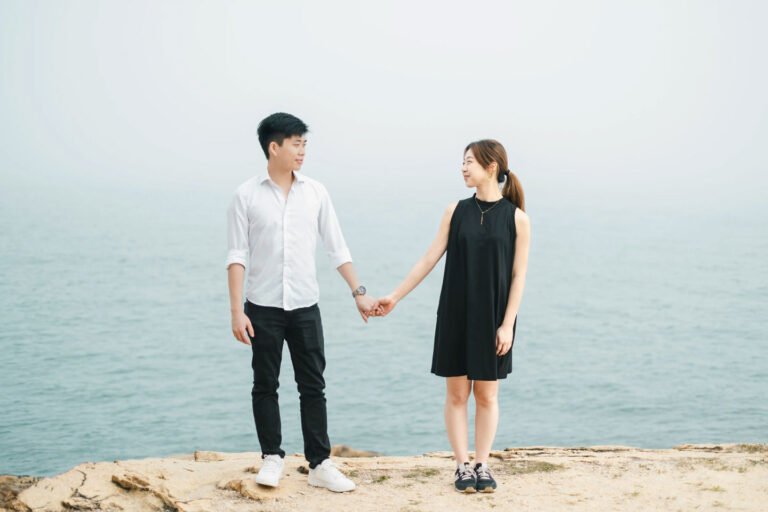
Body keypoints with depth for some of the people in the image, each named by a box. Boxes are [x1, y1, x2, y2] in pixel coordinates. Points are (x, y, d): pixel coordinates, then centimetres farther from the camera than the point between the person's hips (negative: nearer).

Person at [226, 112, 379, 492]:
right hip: (263, 306, -2)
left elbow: (337, 248, 7)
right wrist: (236, 311, -12)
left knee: (313, 386, 3)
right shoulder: (247, 196, -5)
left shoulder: (316, 192, 2)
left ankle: (320, 464, 9)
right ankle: (272, 457, 19)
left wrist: (358, 292, 3)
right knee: (265, 385, 6)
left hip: (304, 305, 2)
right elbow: (237, 256, -6)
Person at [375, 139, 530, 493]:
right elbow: (429, 259, 4)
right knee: (457, 393, 3)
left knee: (486, 395, 5)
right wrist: (395, 296, 2)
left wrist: (507, 324, -9)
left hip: (492, 318, -2)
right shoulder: (456, 211, 3)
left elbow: (518, 275, -4)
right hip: (455, 316, 2)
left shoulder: (517, 218, -3)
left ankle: (482, 465, 15)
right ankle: (462, 466, 11)